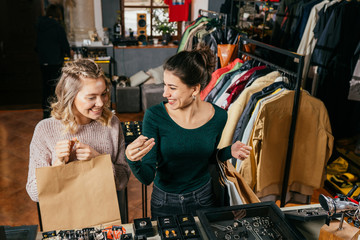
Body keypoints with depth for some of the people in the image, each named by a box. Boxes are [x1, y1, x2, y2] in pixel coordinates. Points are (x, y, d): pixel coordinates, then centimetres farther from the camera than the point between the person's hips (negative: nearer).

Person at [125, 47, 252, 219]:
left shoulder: (218, 116, -15)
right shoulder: (154, 116, -21)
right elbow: (147, 177, -20)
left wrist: (229, 152, -14)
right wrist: (133, 161, -40)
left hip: (202, 199, 2)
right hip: (164, 202, -1)